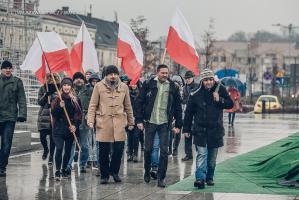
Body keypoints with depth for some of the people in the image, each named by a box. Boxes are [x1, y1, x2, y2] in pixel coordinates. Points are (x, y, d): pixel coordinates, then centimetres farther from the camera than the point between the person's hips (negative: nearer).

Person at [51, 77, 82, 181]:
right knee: (59, 149, -16)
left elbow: (79, 114, 6)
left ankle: (64, 170, 22)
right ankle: (57, 171, -15)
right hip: (59, 129, -2)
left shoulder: (76, 100, 6)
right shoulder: (57, 99, 2)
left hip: (71, 129, 3)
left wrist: (75, 125, -7)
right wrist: (59, 107, -21)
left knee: (68, 150, 7)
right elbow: (53, 113, -4)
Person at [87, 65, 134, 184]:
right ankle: (104, 175, 14)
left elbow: (128, 106, 16)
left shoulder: (124, 87, 10)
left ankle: (114, 171, 17)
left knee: (119, 148, -4)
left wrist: (131, 122, 16)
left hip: (119, 122, 2)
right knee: (104, 151, 2)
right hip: (103, 122, -2)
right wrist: (90, 120, -7)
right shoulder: (99, 86, 2)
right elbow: (93, 105, 2)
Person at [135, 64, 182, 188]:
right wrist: (139, 120, -5)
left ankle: (161, 178, 4)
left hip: (164, 123, 0)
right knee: (148, 149, 9)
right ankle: (147, 172, 30)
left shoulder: (172, 87, 3)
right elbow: (139, 102, 1)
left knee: (164, 151, -2)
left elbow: (178, 107, 8)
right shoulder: (148, 85, 0)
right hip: (150, 122, 0)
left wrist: (178, 125, 4)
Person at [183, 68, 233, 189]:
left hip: (215, 129, 3)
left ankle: (209, 177, 26)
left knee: (212, 156, 12)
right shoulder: (195, 95, -7)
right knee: (201, 154, -12)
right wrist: (186, 129, 2)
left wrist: (220, 100, -16)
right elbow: (189, 113, 0)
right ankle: (200, 178, -19)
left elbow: (230, 104, 2)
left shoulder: (220, 89, -2)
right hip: (200, 129, -2)